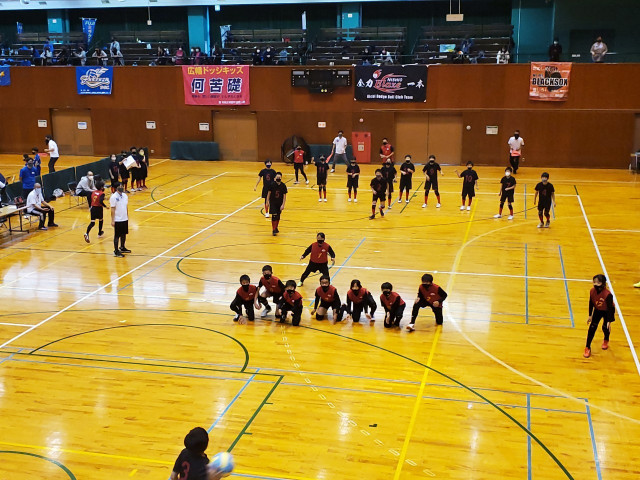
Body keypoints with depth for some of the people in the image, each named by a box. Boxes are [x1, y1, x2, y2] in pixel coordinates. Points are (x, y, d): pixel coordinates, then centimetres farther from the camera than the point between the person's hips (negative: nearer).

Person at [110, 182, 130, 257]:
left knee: (124, 234, 15)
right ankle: (116, 251, 10)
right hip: (118, 220, -6)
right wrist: (112, 220, -14)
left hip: (125, 219, 6)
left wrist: (127, 216, 16)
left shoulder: (125, 195, 6)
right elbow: (113, 209, -14)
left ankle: (122, 248, 31)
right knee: (117, 236, 2)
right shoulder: (114, 197, -13)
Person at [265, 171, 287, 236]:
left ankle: (276, 228, 32)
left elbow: (284, 196, -6)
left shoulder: (283, 186, -9)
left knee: (278, 216, 12)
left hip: (280, 203, 2)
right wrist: (267, 202, -4)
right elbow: (269, 193, -3)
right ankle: (273, 230, -2)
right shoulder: (272, 185, -12)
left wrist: (283, 205, -11)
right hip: (273, 203, -2)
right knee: (274, 216, -9)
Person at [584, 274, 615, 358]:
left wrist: (609, 321, -24)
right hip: (597, 310, 3)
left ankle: (606, 341, 40)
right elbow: (591, 303, -7)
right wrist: (590, 315, -1)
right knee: (592, 327, -4)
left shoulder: (607, 294, -37)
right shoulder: (592, 291, -23)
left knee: (605, 327, 2)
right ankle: (587, 348, 4)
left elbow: (610, 308, -26)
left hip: (607, 311, -3)